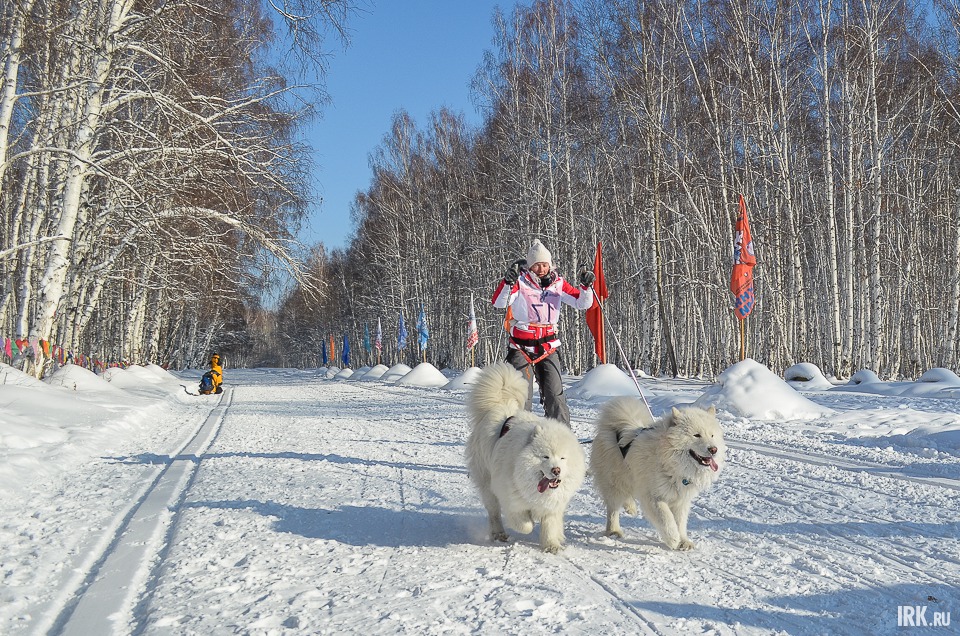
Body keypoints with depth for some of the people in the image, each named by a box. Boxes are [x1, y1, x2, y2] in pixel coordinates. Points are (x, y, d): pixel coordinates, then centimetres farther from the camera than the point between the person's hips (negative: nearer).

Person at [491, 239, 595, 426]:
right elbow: (498, 303, -20)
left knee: (555, 393, -1)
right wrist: (508, 281, -35)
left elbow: (583, 303, 6)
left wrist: (586, 286, -12)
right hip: (521, 346, -2)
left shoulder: (558, 283, 4)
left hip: (548, 346, 3)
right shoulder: (520, 282, -7)